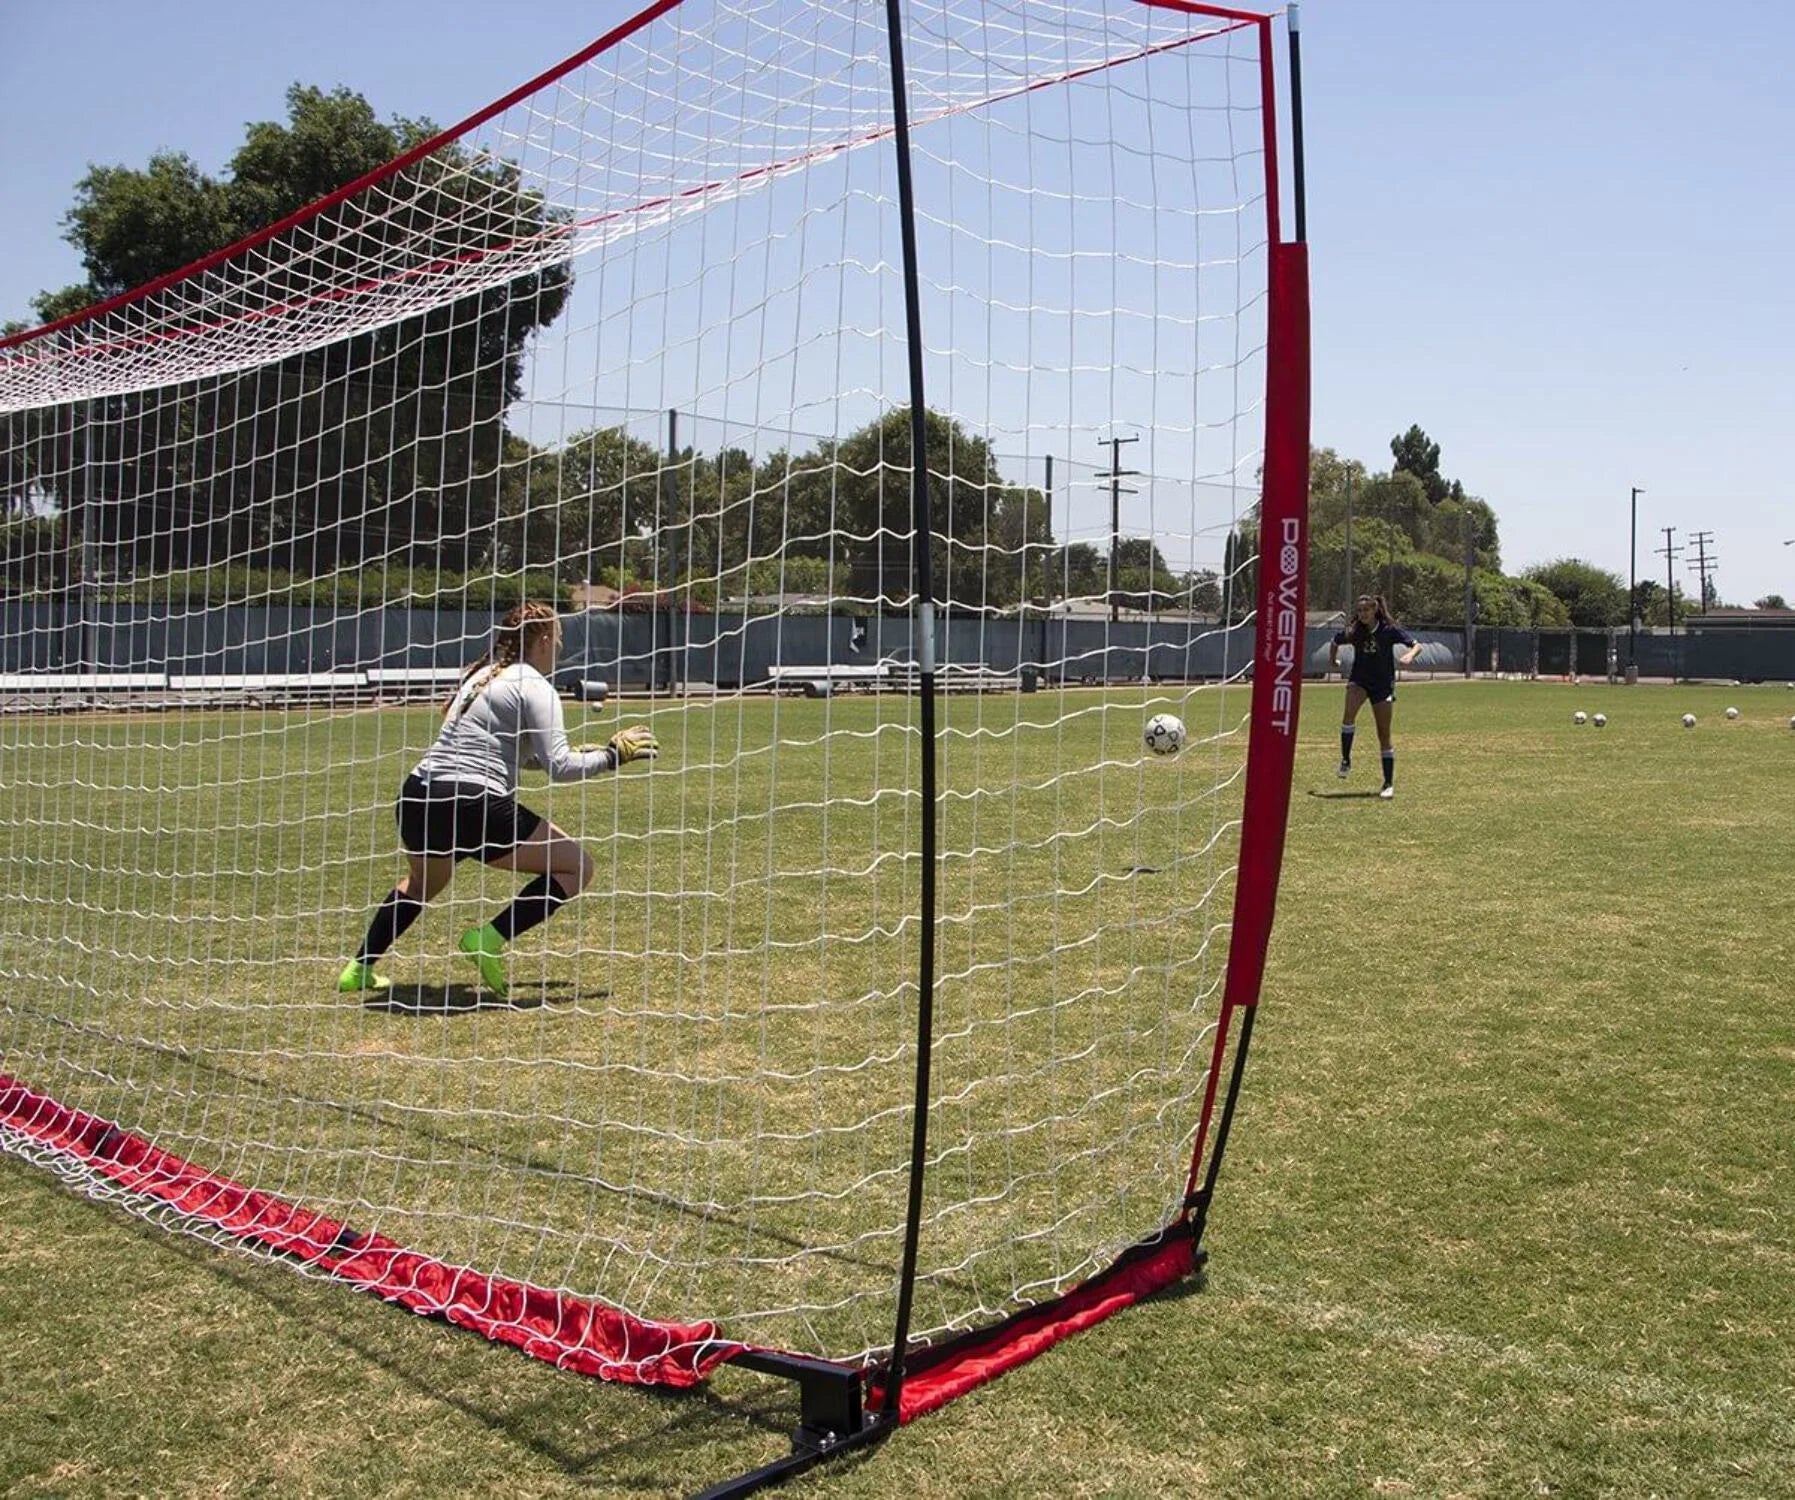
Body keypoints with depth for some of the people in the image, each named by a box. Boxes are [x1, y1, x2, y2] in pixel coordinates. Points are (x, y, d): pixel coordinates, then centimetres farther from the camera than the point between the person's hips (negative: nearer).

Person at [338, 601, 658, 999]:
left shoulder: (482, 674, 22)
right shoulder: (534, 686, -3)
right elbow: (559, 767, -12)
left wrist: (584, 755, 31)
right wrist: (612, 755, 1)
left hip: (418, 799, 9)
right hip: (474, 806, -9)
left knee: (420, 882, 37)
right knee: (577, 866, 1)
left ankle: (359, 969, 34)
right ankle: (491, 939, -9)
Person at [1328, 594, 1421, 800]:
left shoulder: (1389, 630, -10)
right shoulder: (1353, 632, -3)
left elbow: (1417, 645, -12)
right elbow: (1335, 642, 19)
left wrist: (1409, 656, -31)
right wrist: (1332, 662, 13)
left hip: (1383, 684, -1)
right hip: (1359, 681, 1)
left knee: (1384, 735, 0)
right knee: (1349, 713, -31)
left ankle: (1389, 784, 9)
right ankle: (1346, 762, -20)